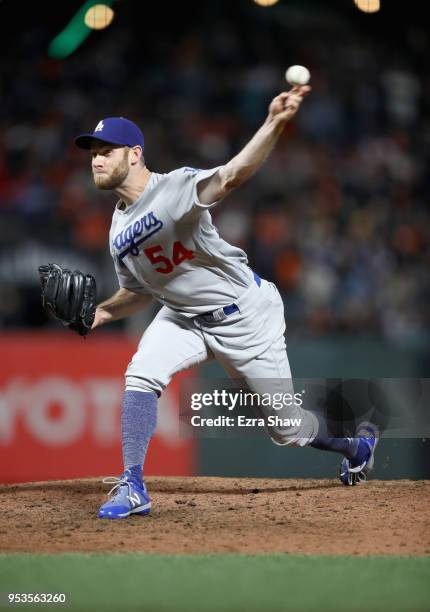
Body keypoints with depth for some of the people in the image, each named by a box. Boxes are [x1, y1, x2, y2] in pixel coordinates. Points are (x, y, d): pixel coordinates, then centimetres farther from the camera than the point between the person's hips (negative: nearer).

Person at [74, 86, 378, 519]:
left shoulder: (175, 187, -23)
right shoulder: (119, 232, -1)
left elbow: (231, 176, -43)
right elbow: (140, 292, 13)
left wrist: (274, 124, -60)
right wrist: (102, 312, -8)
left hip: (245, 316, -6)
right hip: (184, 317, 6)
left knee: (287, 429, 5)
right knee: (140, 375, -22)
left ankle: (356, 445, 36)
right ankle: (132, 487, -16)